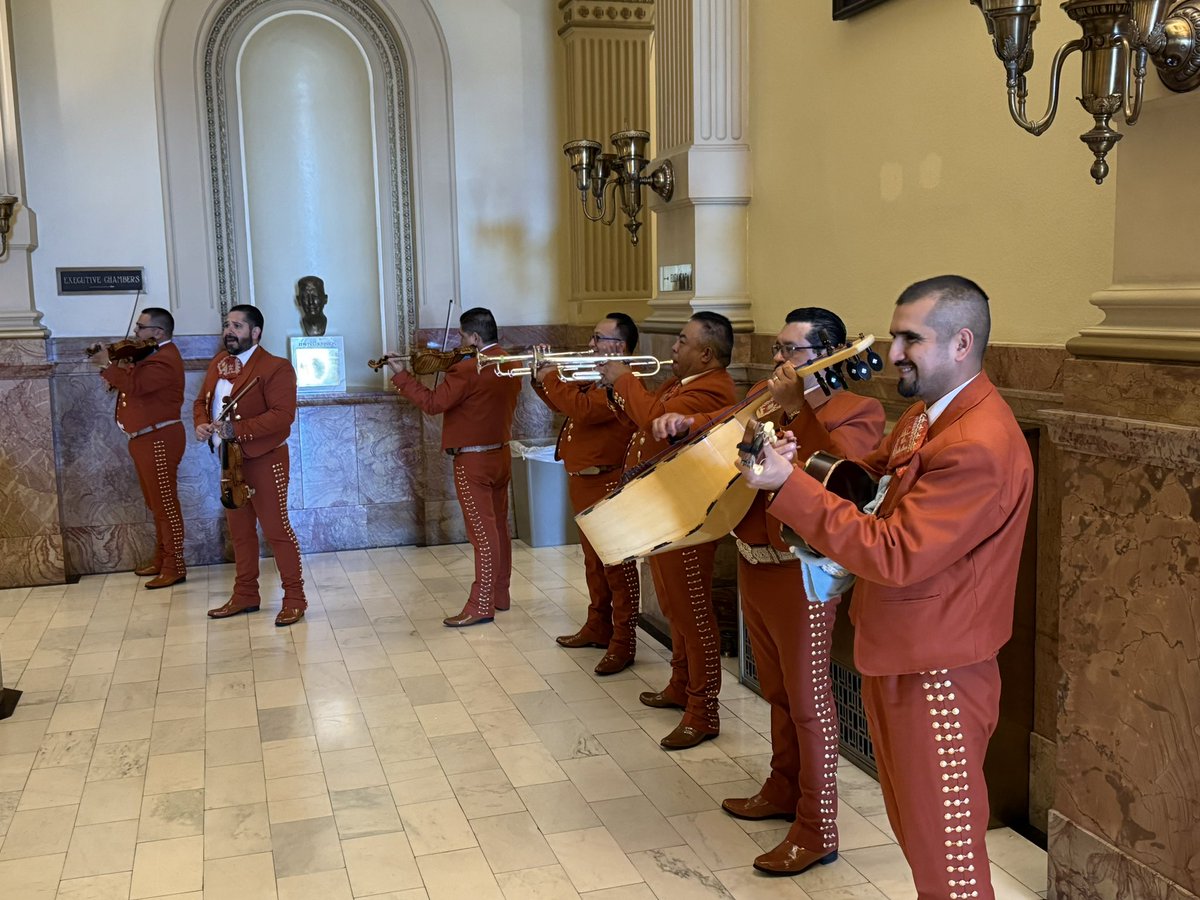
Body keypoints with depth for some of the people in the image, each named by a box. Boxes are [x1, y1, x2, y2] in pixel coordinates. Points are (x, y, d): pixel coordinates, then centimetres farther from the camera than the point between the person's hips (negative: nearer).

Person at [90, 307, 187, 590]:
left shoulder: (164, 360, -17)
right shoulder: (151, 354, 18)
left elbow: (135, 384, -29)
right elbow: (133, 381, 17)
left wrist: (109, 365, -20)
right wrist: (114, 371, -2)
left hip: (159, 440, -11)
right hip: (144, 439, 11)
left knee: (165, 502, -7)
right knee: (155, 503, 17)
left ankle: (174, 567, -3)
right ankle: (161, 558, 26)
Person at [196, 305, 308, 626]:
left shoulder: (275, 368, -16)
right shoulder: (218, 363, 10)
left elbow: (283, 415, -23)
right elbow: (202, 401, 16)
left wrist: (237, 429, -29)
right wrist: (200, 424, -6)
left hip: (264, 461, -8)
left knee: (276, 529, -2)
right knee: (239, 530, 15)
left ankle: (295, 597, 8)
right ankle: (245, 594, 26)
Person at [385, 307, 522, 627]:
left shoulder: (467, 370, -20)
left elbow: (432, 403, -18)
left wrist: (401, 375, -10)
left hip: (473, 461, -8)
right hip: (501, 455, 8)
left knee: (482, 533, -6)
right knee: (498, 526, 15)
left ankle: (481, 605, -1)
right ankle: (500, 594, 24)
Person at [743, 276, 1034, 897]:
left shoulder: (978, 446, -26)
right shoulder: (928, 415, 7)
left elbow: (894, 554, -30)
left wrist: (788, 485, -29)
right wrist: (803, 414, 5)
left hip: (934, 676, -10)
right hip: (896, 659, 10)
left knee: (944, 850, 4)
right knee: (912, 823, 23)